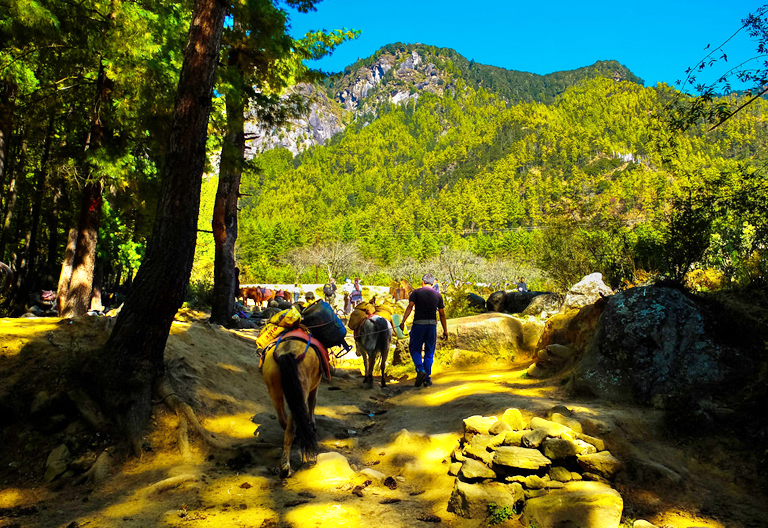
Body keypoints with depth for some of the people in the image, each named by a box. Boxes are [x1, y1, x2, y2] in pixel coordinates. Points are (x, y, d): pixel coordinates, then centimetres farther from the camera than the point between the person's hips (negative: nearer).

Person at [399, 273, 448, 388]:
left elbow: (410, 306, -12)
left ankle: (420, 370, -14)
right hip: (432, 325, 2)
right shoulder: (438, 295, 10)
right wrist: (445, 330, 14)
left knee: (414, 349, 9)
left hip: (418, 324, -2)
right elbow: (442, 314, 9)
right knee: (429, 352, 10)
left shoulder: (416, 292, 3)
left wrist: (403, 321, -17)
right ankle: (427, 378, 8)